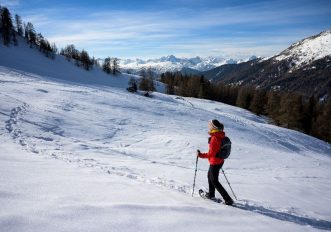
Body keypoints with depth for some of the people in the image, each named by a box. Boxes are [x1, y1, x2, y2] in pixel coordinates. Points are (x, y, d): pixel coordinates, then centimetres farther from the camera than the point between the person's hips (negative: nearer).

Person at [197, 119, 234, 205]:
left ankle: (228, 199, 11)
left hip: (214, 163, -9)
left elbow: (211, 154, -28)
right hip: (220, 161, 9)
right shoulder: (221, 136, -1)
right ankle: (211, 194, 44)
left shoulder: (214, 138, -28)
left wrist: (200, 155, -17)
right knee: (210, 175, 28)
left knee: (214, 181, 8)